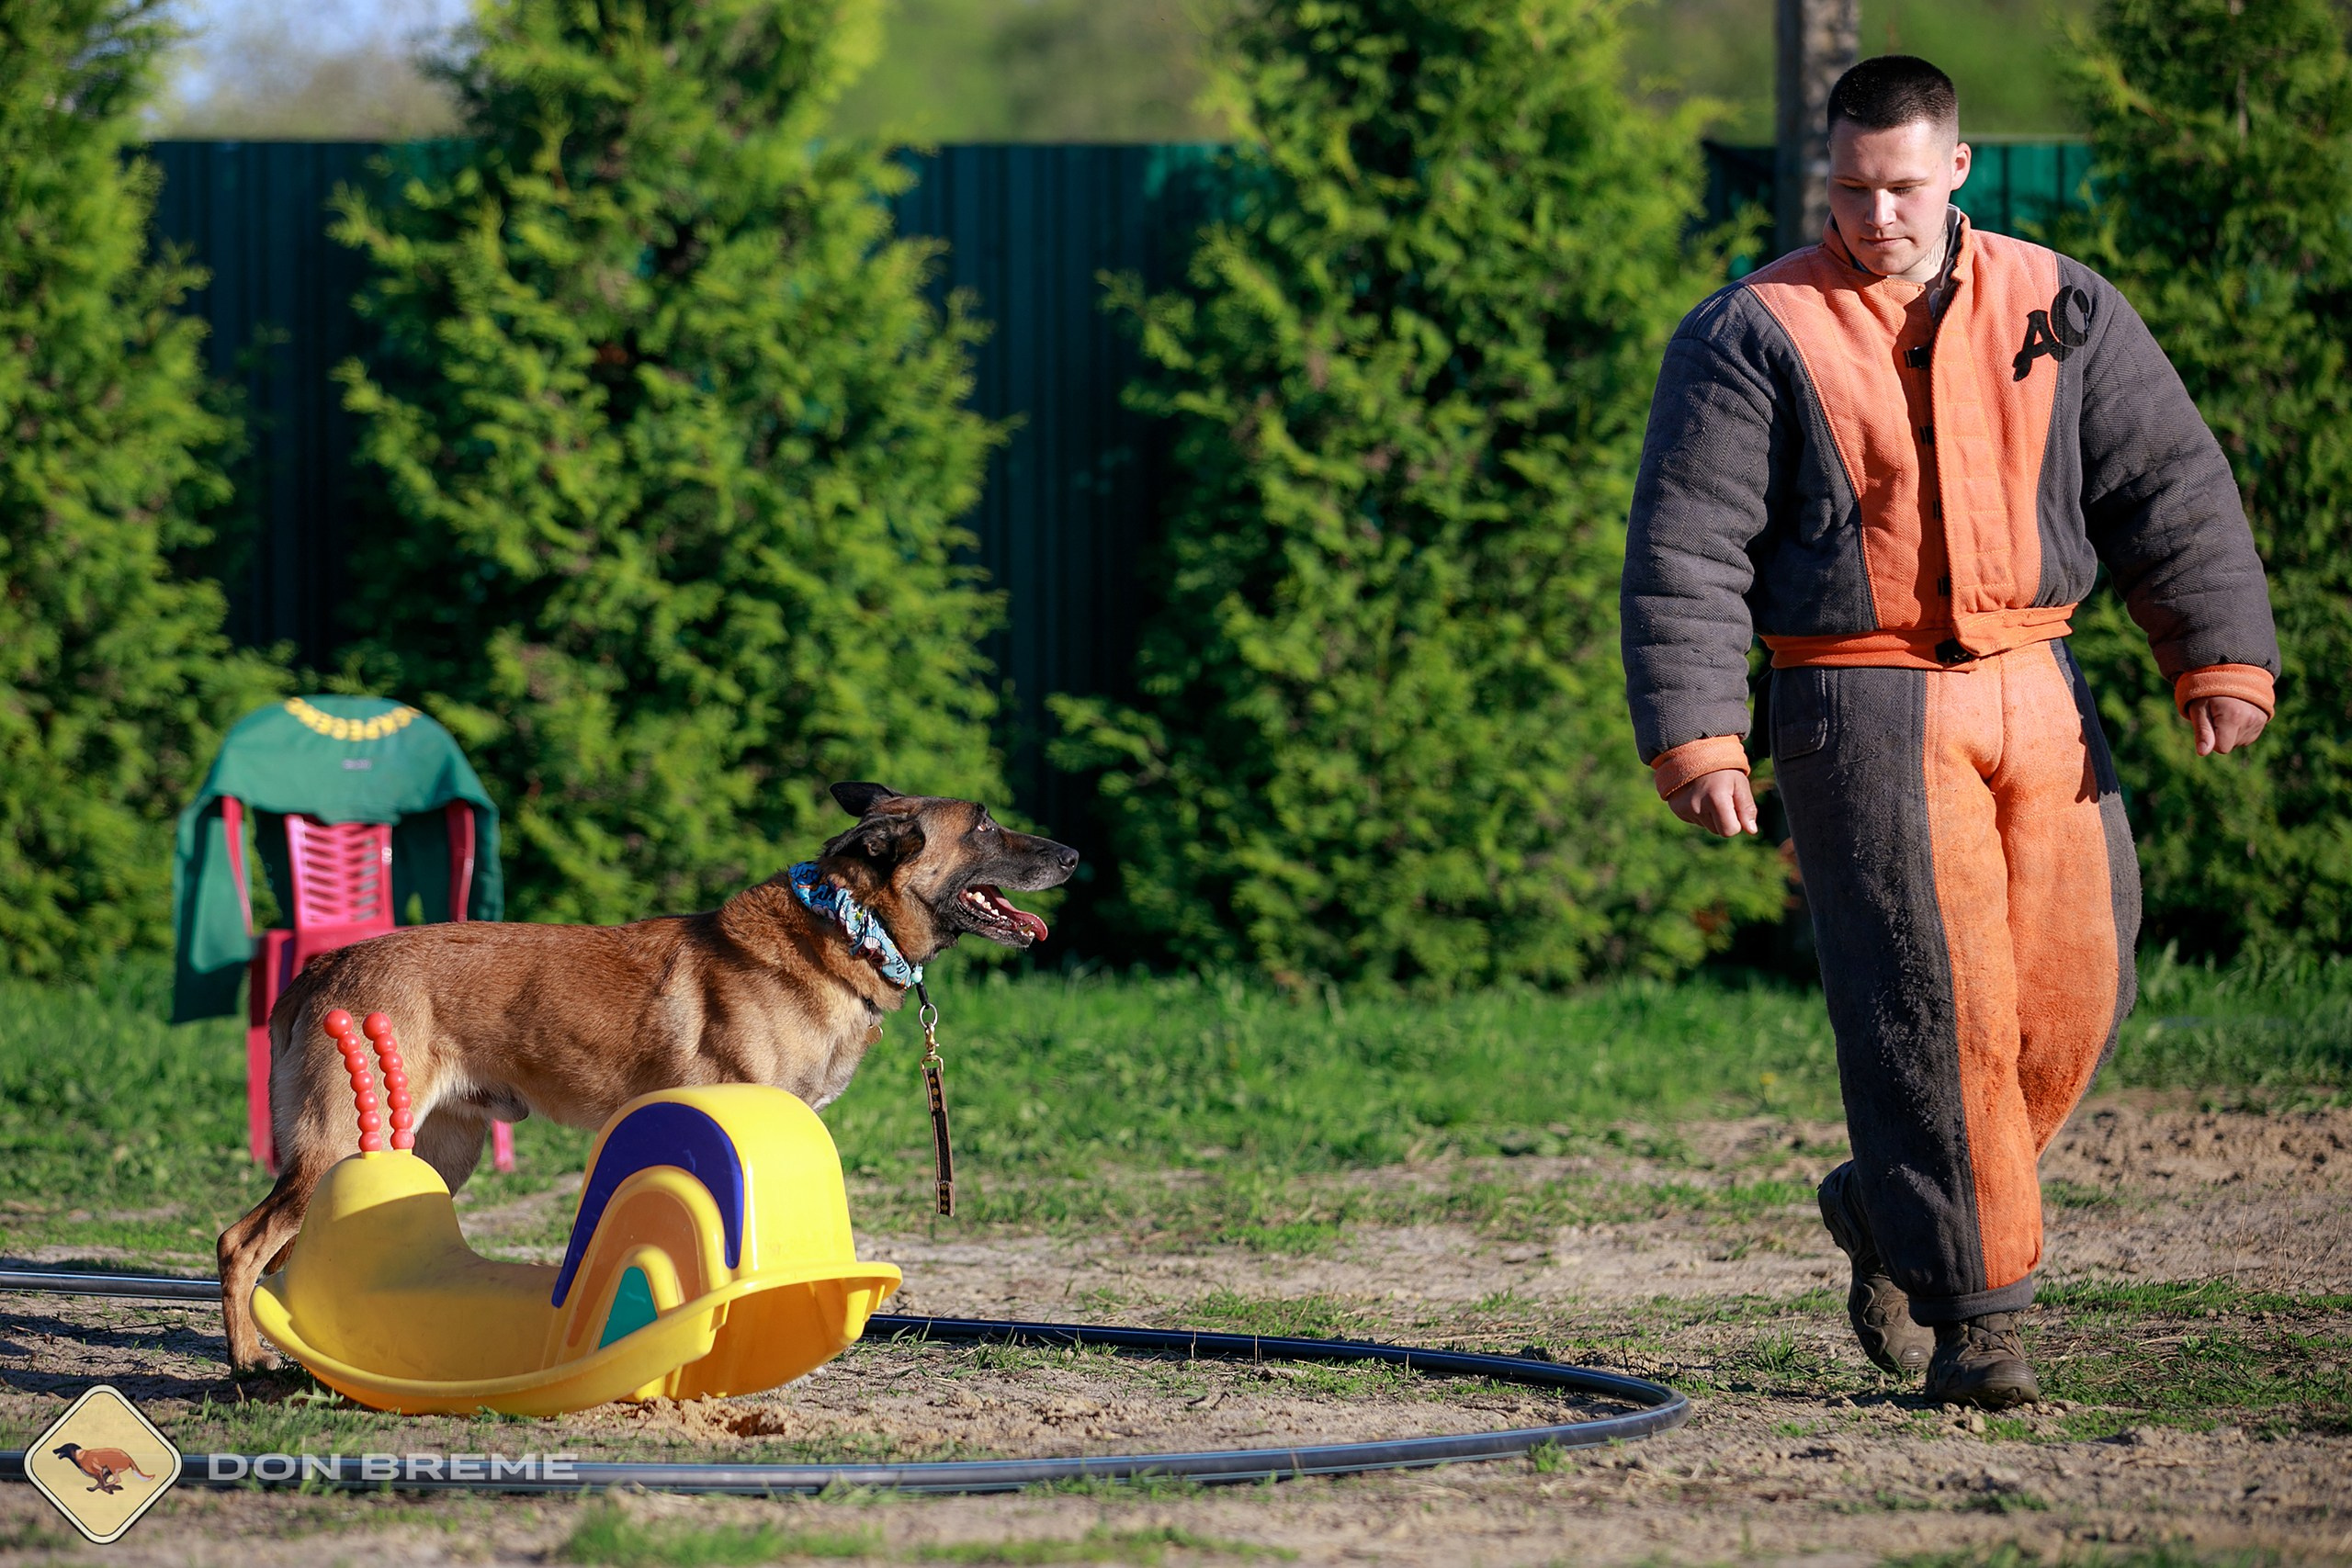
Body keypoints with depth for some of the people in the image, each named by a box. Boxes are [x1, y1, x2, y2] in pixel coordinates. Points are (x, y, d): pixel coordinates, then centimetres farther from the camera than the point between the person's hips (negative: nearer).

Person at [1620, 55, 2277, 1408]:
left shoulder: (2059, 310, 8)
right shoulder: (1756, 336, -3)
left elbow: (2169, 483, 7)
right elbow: (1687, 550, -5)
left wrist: (2222, 656, -5)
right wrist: (1695, 737, -14)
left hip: (2038, 689, 5)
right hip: (1866, 710, -4)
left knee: (2077, 990, 3)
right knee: (1938, 1003, -11)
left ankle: (1891, 1209, 25)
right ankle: (1972, 1315, -5)